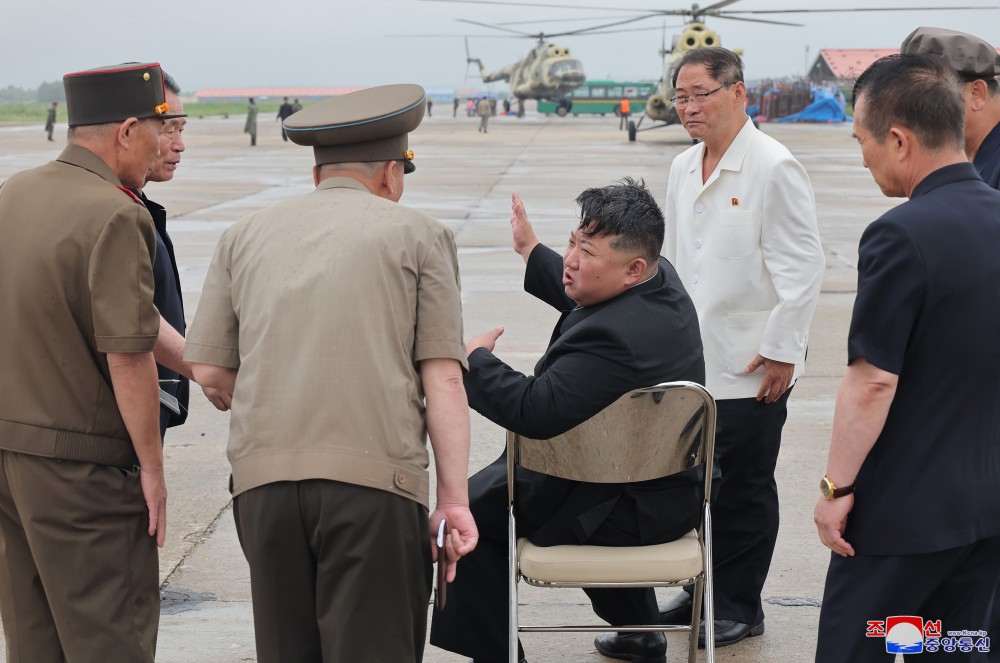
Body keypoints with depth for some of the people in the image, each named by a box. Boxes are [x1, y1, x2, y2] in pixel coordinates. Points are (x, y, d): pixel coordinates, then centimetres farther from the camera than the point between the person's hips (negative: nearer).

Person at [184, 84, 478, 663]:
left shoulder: (246, 236, 17)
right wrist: (455, 500, 0)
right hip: (373, 479, -3)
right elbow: (443, 378, 0)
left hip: (263, 476, 4)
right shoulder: (417, 233, 8)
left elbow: (209, 369, 12)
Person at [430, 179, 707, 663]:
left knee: (468, 511, -1)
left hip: (629, 509, -10)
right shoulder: (662, 280, -3)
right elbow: (584, 299, 19)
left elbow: (535, 411, -35)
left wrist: (476, 359, -20)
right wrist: (532, 251, 22)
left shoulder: (613, 339, -33)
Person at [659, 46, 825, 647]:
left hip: (750, 367, -7)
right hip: (692, 361, 7)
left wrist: (781, 350, -15)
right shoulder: (684, 168, 11)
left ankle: (740, 607, 18)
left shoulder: (774, 168, -13)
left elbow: (803, 267, -15)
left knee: (743, 488, 4)